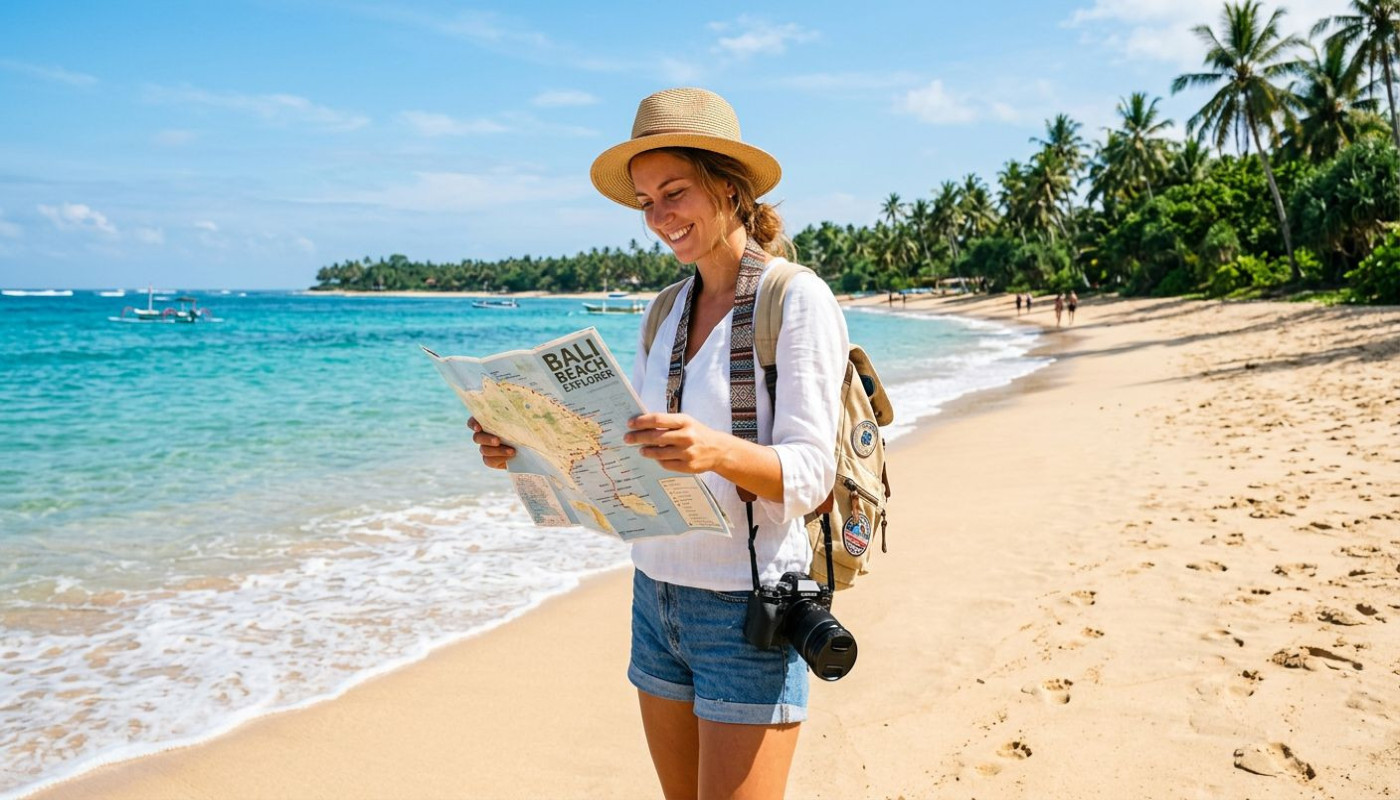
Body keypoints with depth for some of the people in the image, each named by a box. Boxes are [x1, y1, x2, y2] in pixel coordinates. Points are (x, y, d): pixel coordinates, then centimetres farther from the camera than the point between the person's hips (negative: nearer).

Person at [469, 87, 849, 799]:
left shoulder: (796, 299, -11)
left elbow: (810, 475, -17)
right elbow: (625, 449, 9)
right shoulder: (669, 309, 10)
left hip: (747, 606, -6)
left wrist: (719, 451, -36)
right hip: (657, 593, 7)